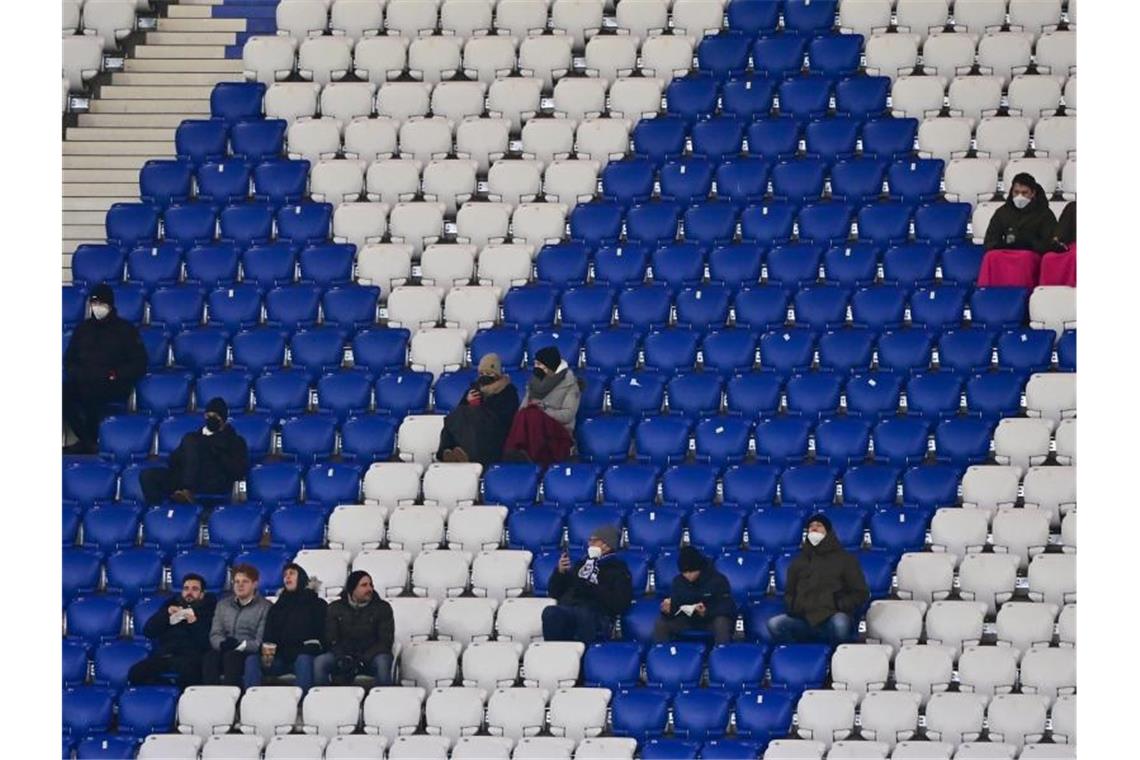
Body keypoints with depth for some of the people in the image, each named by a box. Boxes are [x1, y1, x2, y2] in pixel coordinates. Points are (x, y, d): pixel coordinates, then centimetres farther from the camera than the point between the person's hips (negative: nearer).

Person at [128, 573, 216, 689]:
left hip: (189, 657, -3)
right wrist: (166, 614, 1)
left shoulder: (208, 609, 16)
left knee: (189, 674, -42)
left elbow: (207, 643, 2)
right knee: (135, 673, -27)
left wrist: (194, 623, -12)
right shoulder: (172, 604, 26)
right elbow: (147, 631, 14)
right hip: (163, 654, 3)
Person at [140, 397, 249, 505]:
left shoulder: (234, 441, 22)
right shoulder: (193, 437, 33)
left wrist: (217, 453, -2)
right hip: (185, 481, 4)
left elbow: (240, 471, 7)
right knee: (147, 475, -22)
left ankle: (187, 492, -47)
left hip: (215, 484, -4)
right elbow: (173, 461, 22)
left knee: (190, 441, -27)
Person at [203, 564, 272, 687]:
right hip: (224, 651, 4)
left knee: (231, 657, -37)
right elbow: (215, 634, 12)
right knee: (210, 657, -31)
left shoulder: (265, 607, 3)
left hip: (250, 654, -4)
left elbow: (261, 642, -6)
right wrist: (223, 644, -11)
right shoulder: (223, 605, 21)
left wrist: (241, 645, -21)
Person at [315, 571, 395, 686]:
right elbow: (331, 640, 2)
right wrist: (342, 658, -20)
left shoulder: (382, 608, 2)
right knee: (320, 662, -26)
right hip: (344, 654, 2)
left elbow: (385, 641, -5)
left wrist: (363, 660, -19)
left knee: (382, 663, -36)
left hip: (371, 656, -2)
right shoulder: (335, 608, 7)